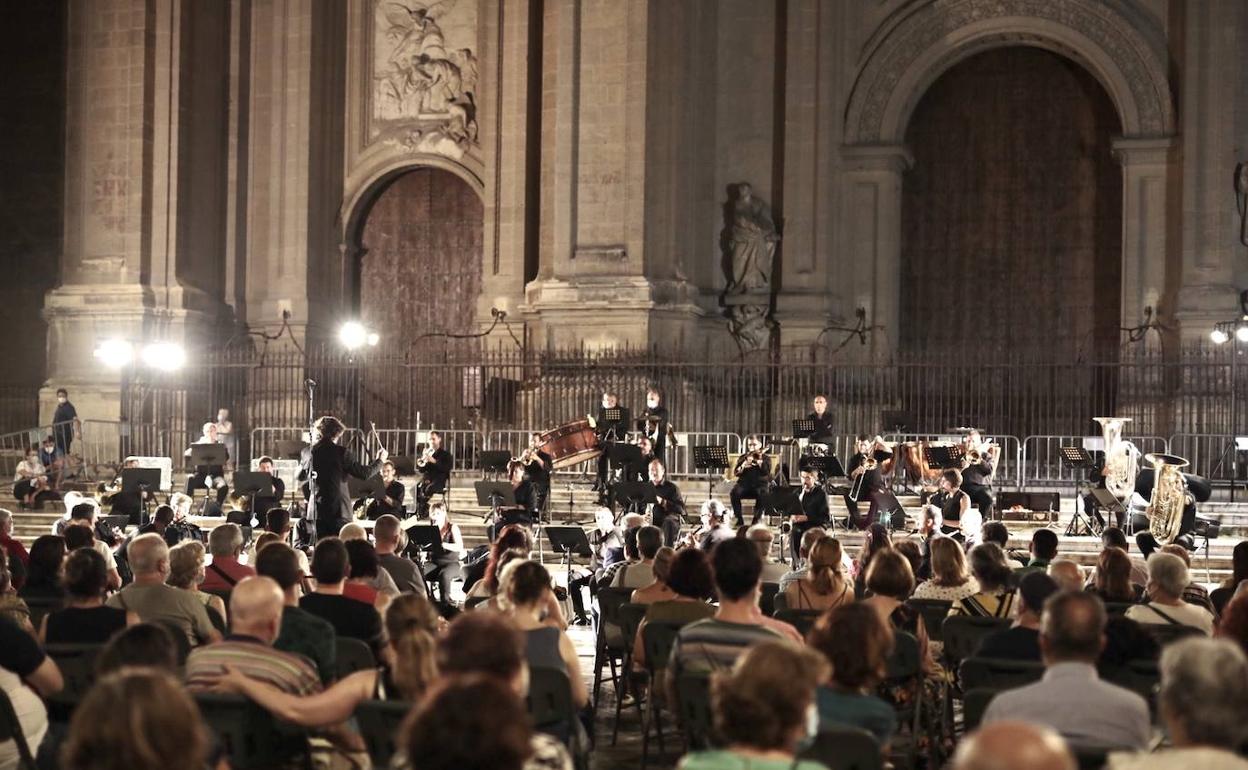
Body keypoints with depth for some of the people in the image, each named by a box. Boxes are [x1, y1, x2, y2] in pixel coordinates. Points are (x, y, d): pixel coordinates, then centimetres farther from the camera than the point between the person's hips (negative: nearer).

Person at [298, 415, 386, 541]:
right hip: (339, 511, -4)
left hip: (317, 511, 4)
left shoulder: (308, 452, 2)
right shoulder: (342, 453, -9)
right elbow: (364, 473, -5)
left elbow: (301, 477, 17)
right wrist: (380, 460, 11)